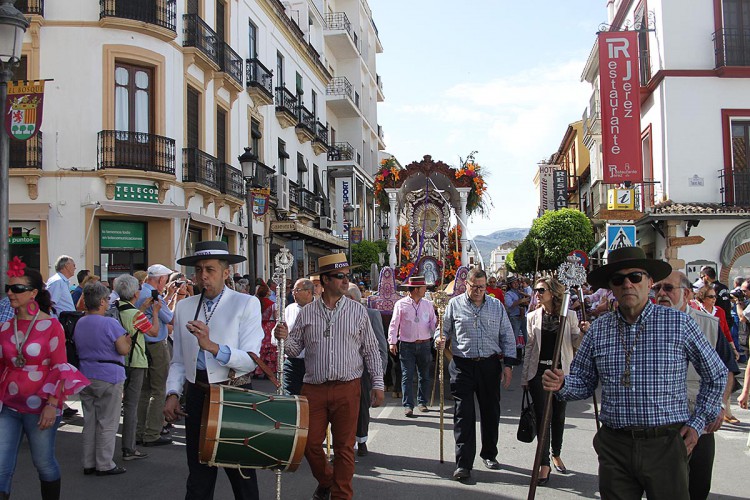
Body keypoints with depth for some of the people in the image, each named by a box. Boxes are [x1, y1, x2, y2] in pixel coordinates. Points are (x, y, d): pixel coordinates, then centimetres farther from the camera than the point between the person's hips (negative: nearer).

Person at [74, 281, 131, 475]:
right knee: (107, 423, 2)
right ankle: (104, 465, 7)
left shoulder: (79, 323, 6)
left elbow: (78, 348, 16)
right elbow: (124, 350, -16)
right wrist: (127, 338, 2)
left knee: (89, 421, 14)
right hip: (108, 378, -7)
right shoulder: (110, 324, -16)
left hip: (86, 377, 7)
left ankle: (88, 463, 20)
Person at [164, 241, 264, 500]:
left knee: (242, 475, 10)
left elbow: (251, 360, -15)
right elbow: (179, 360, 12)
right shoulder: (184, 307, 8)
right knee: (198, 477, 15)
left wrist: (212, 346, -28)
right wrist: (173, 394, -2)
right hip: (196, 395, 4)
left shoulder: (247, 304, -6)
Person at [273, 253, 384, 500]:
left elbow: (371, 350, 6)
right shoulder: (307, 313, 5)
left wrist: (378, 384, 2)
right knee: (310, 443, 6)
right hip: (314, 388, 1)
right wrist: (283, 338, -14)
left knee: (344, 446, 4)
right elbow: (295, 350, 7)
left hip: (347, 389, -1)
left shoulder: (358, 311, 3)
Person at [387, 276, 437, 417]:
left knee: (424, 376, 10)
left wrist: (438, 323, -15)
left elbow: (433, 325, 8)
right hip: (407, 345, -3)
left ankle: (422, 402, 22)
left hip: (424, 345, 3)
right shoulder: (401, 304, -2)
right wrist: (392, 342, -8)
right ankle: (408, 405, -1)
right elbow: (394, 324, -1)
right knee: (407, 376, -4)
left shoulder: (428, 304, 8)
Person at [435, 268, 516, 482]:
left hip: (490, 365, 2)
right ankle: (463, 463, -1)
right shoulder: (455, 304, 3)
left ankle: (489, 454, 30)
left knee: (490, 412, 12)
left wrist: (507, 364, 4)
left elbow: (508, 337, 10)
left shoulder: (497, 306, 8)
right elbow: (444, 328, 10)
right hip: (462, 365, -2)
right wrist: (440, 339, -12)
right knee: (463, 414, -5)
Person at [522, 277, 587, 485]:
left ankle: (556, 454, 32)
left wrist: (584, 332, -18)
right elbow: (529, 348, 7)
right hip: (539, 372, 0)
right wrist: (524, 377, 6)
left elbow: (576, 344, 2)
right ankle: (544, 464, 3)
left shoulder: (569, 315, 0)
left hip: (561, 371, 0)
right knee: (542, 417, -3)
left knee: (558, 416, 11)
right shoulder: (533, 317, 4)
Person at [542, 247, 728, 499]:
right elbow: (583, 381, 10)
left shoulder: (679, 324, -2)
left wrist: (698, 422, 3)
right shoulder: (598, 329, 5)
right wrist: (561, 384, -11)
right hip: (614, 446, 2)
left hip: (665, 444, -2)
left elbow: (716, 375, 8)